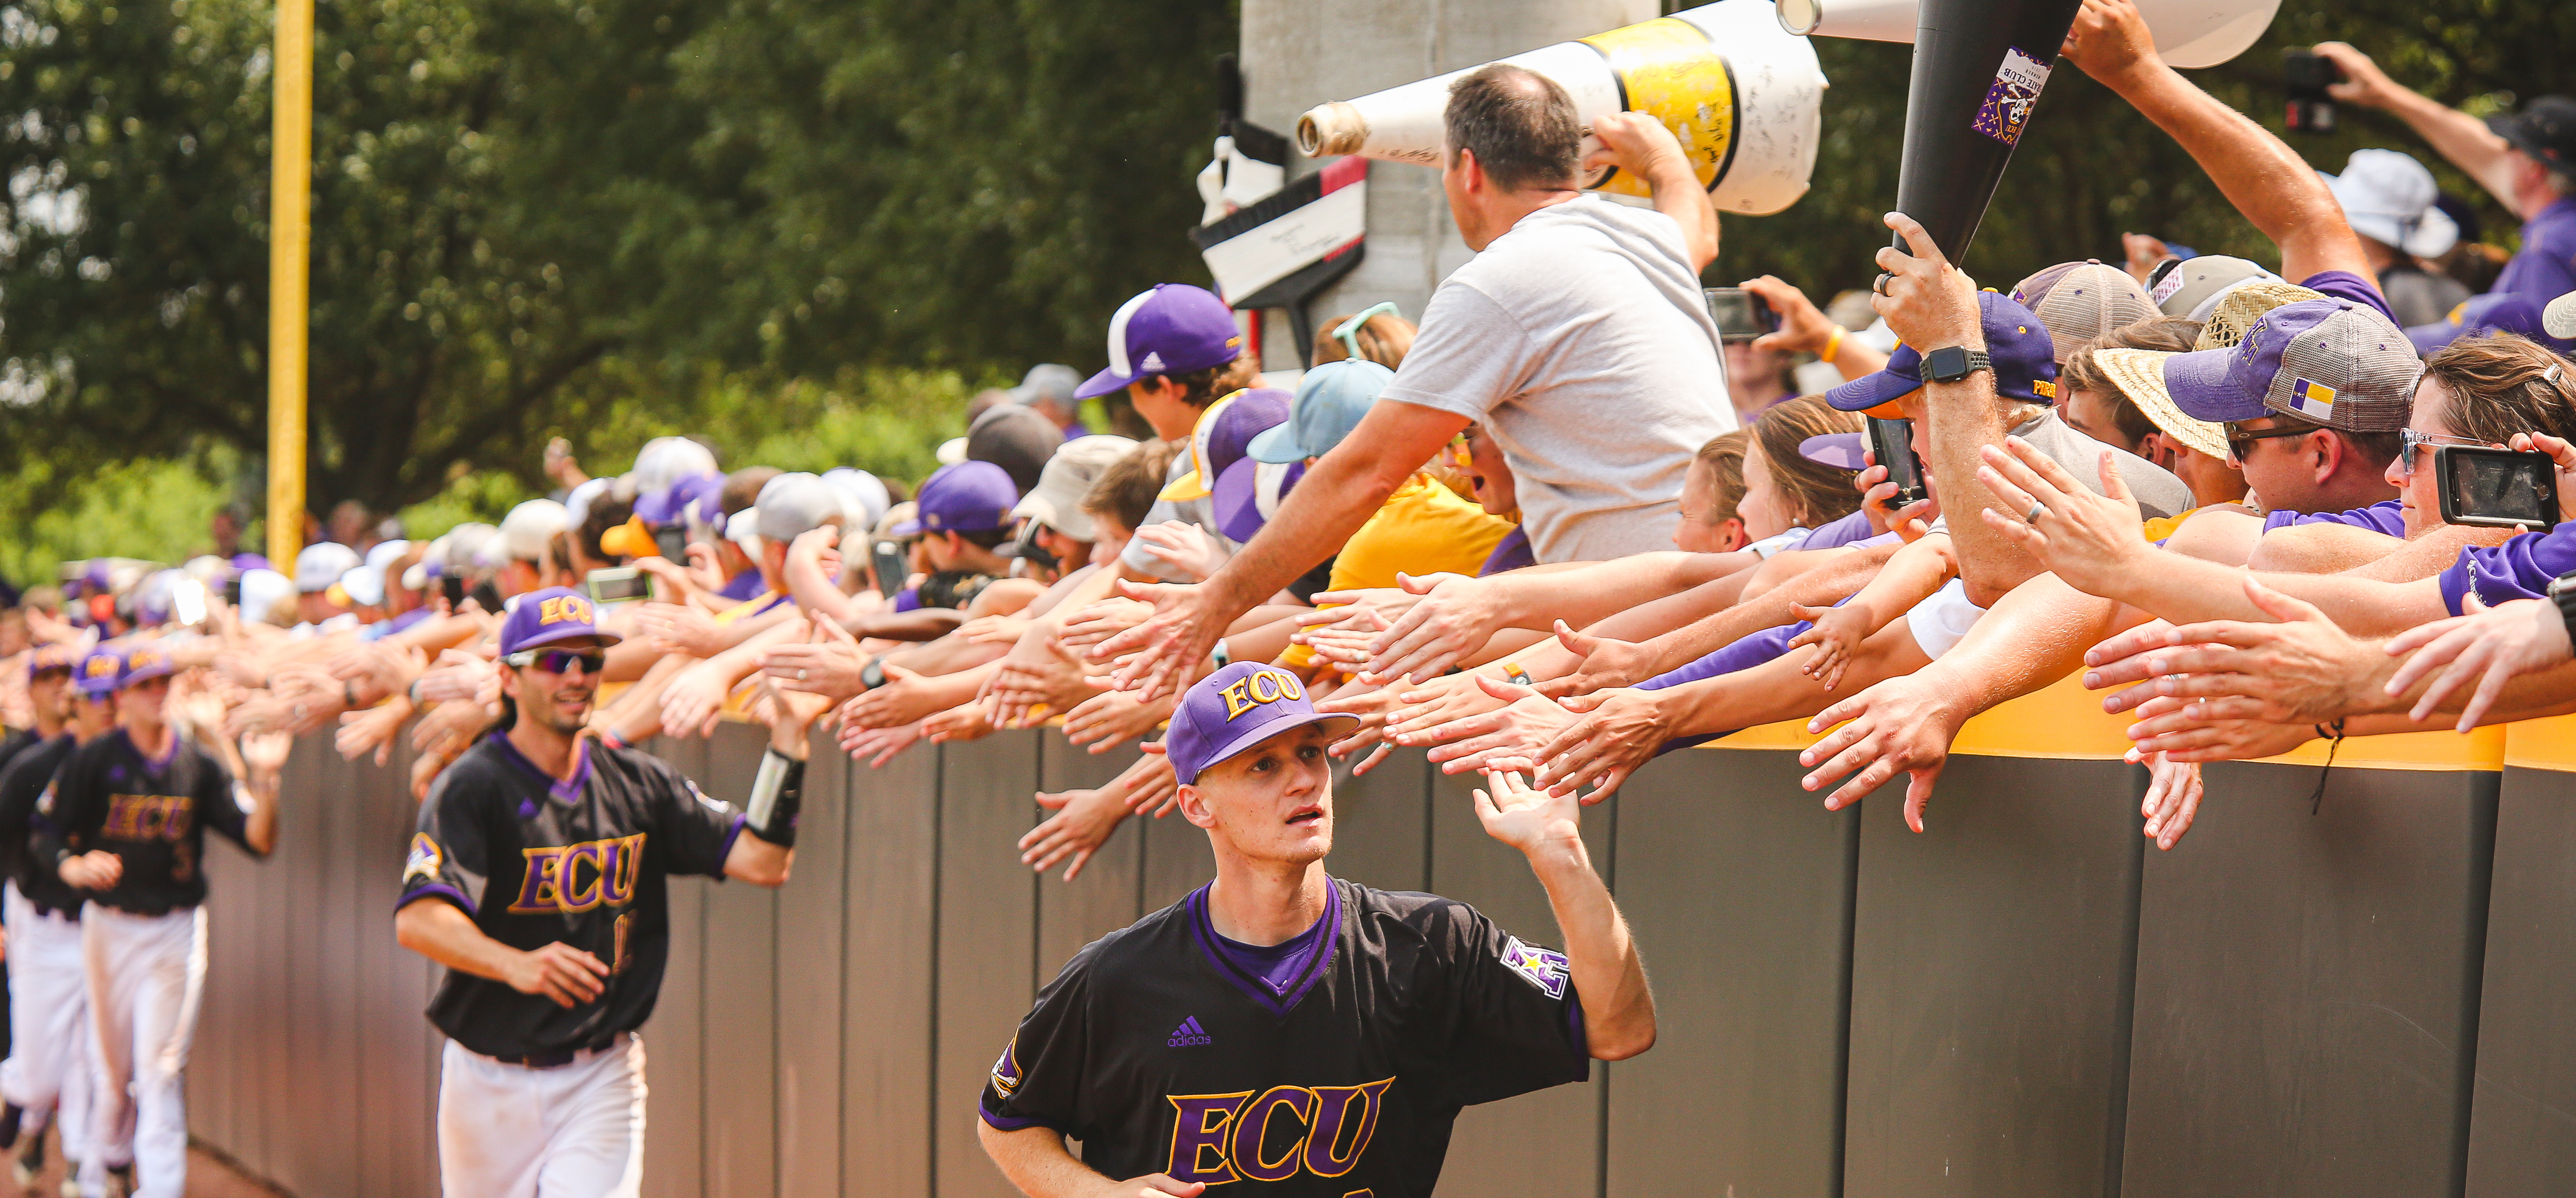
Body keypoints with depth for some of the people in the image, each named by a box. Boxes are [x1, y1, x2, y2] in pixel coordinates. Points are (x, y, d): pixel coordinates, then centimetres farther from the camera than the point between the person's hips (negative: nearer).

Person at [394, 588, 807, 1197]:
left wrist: (789, 733, -12)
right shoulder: (473, 786, -9)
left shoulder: (639, 785, 5)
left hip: (600, 1080, 2)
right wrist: (514, 964, -41)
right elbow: (418, 919, -23)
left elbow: (761, 861, -4)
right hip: (489, 1078, -1)